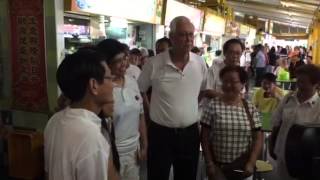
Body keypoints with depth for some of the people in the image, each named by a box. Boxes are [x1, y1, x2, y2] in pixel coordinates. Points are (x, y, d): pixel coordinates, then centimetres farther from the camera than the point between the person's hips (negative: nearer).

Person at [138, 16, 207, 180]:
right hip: (160, 133, -2)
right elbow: (139, 91, 2)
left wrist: (194, 110, 6)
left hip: (190, 133, 3)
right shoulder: (154, 63, -12)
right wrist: (152, 111, 3)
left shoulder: (200, 63, -3)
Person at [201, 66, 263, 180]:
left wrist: (251, 163, -7)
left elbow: (258, 139, 1)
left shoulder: (250, 109, -1)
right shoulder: (213, 106, -7)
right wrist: (209, 163, -8)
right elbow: (205, 137, -6)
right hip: (217, 166, -1)